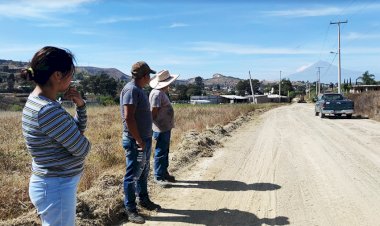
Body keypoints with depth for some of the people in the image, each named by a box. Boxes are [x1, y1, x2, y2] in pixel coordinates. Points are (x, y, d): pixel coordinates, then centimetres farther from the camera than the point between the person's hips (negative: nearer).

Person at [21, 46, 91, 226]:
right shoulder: (48, 110, -26)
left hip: (56, 184, 10)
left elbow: (78, 130, 12)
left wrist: (80, 105, -4)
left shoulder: (38, 102, 5)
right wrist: (82, 141, 3)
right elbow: (82, 148, -19)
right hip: (56, 187, -10)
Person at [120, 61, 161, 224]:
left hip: (144, 139, 10)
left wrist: (145, 139, 16)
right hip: (135, 141, -10)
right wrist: (138, 140, -21)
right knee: (132, 175, 2)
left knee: (143, 173, 21)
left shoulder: (138, 89, 13)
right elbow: (128, 118, -25)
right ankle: (130, 210, 14)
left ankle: (143, 200, 37)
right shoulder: (131, 90, -18)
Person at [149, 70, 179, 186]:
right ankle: (158, 177, 10)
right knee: (160, 153, -1)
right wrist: (158, 126, -15)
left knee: (165, 152, 18)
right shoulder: (157, 94, -20)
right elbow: (153, 113, -21)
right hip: (161, 129, -10)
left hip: (166, 128, 10)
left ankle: (164, 173, 31)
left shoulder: (162, 92, 13)